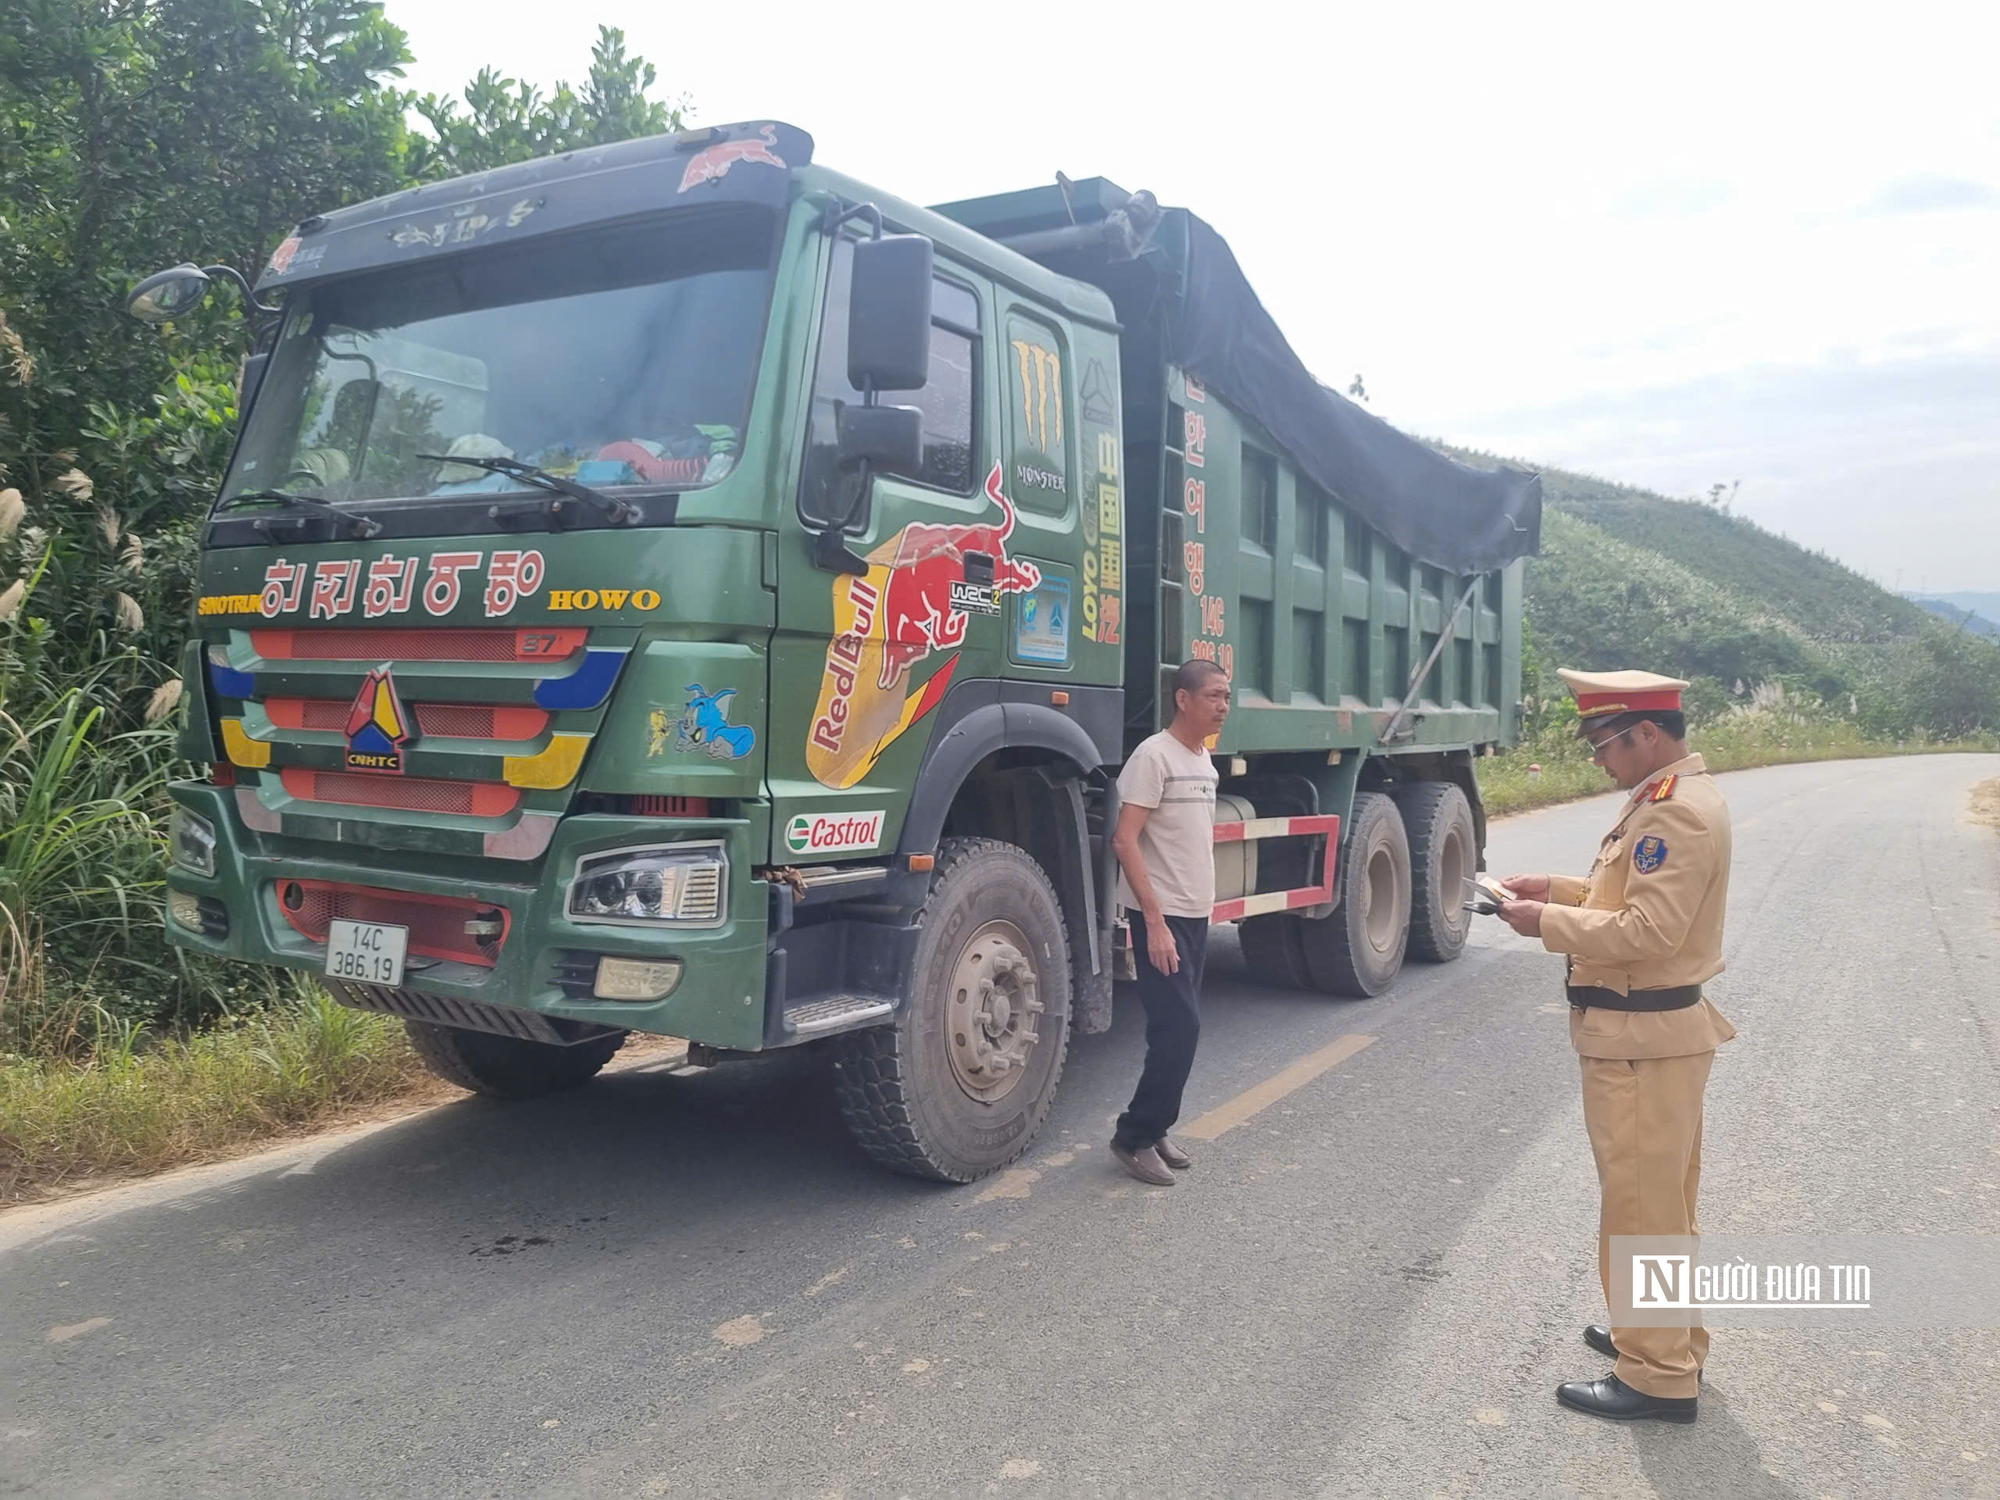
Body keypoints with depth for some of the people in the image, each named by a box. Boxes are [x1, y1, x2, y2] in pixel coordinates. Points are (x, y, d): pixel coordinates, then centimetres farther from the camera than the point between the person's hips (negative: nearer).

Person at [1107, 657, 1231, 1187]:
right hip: (1162, 915, -8)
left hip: (1195, 914, 8)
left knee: (1179, 1029, 10)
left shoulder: (1204, 759, 12)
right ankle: (1134, 1137, 3)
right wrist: (1156, 921, -22)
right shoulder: (1154, 755, -14)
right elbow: (1125, 841, -18)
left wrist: (1200, 909, 16)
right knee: (1180, 1027, -11)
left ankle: (1153, 1131, 21)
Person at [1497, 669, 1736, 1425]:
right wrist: (1560, 888, 8)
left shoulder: (1679, 813, -23)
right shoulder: (1670, 797, 10)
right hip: (1655, 1029, 11)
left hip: (1642, 1040, -11)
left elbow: (1650, 931, -27)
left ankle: (1658, 1376, 12)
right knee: (1663, 1202, 21)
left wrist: (1549, 924, -18)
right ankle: (1668, 1337, 36)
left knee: (1640, 1207, 1)